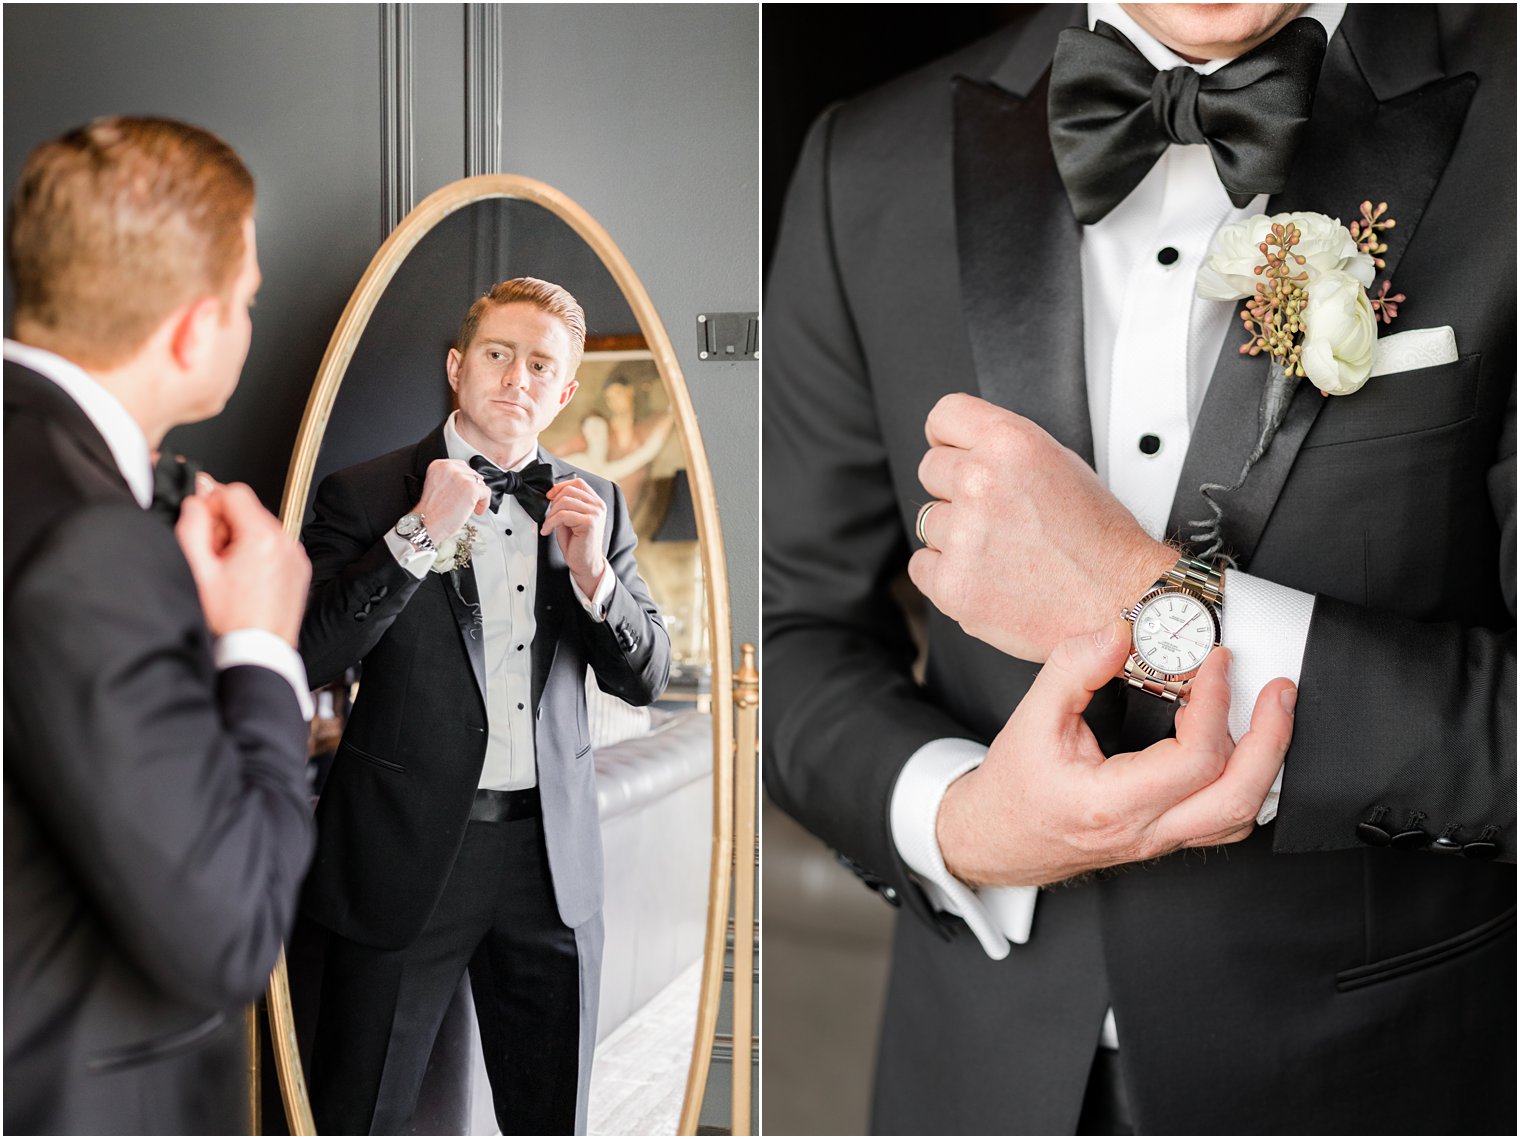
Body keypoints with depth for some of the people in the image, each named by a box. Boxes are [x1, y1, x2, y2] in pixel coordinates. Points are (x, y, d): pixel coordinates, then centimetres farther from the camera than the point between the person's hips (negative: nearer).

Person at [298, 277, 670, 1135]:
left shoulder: (597, 505, 7)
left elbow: (647, 680, 5)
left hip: (553, 855, 3)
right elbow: (308, 659, -14)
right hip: (409, 851, -3)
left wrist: (593, 571, -12)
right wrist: (419, 534, -21)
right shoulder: (366, 495, -3)